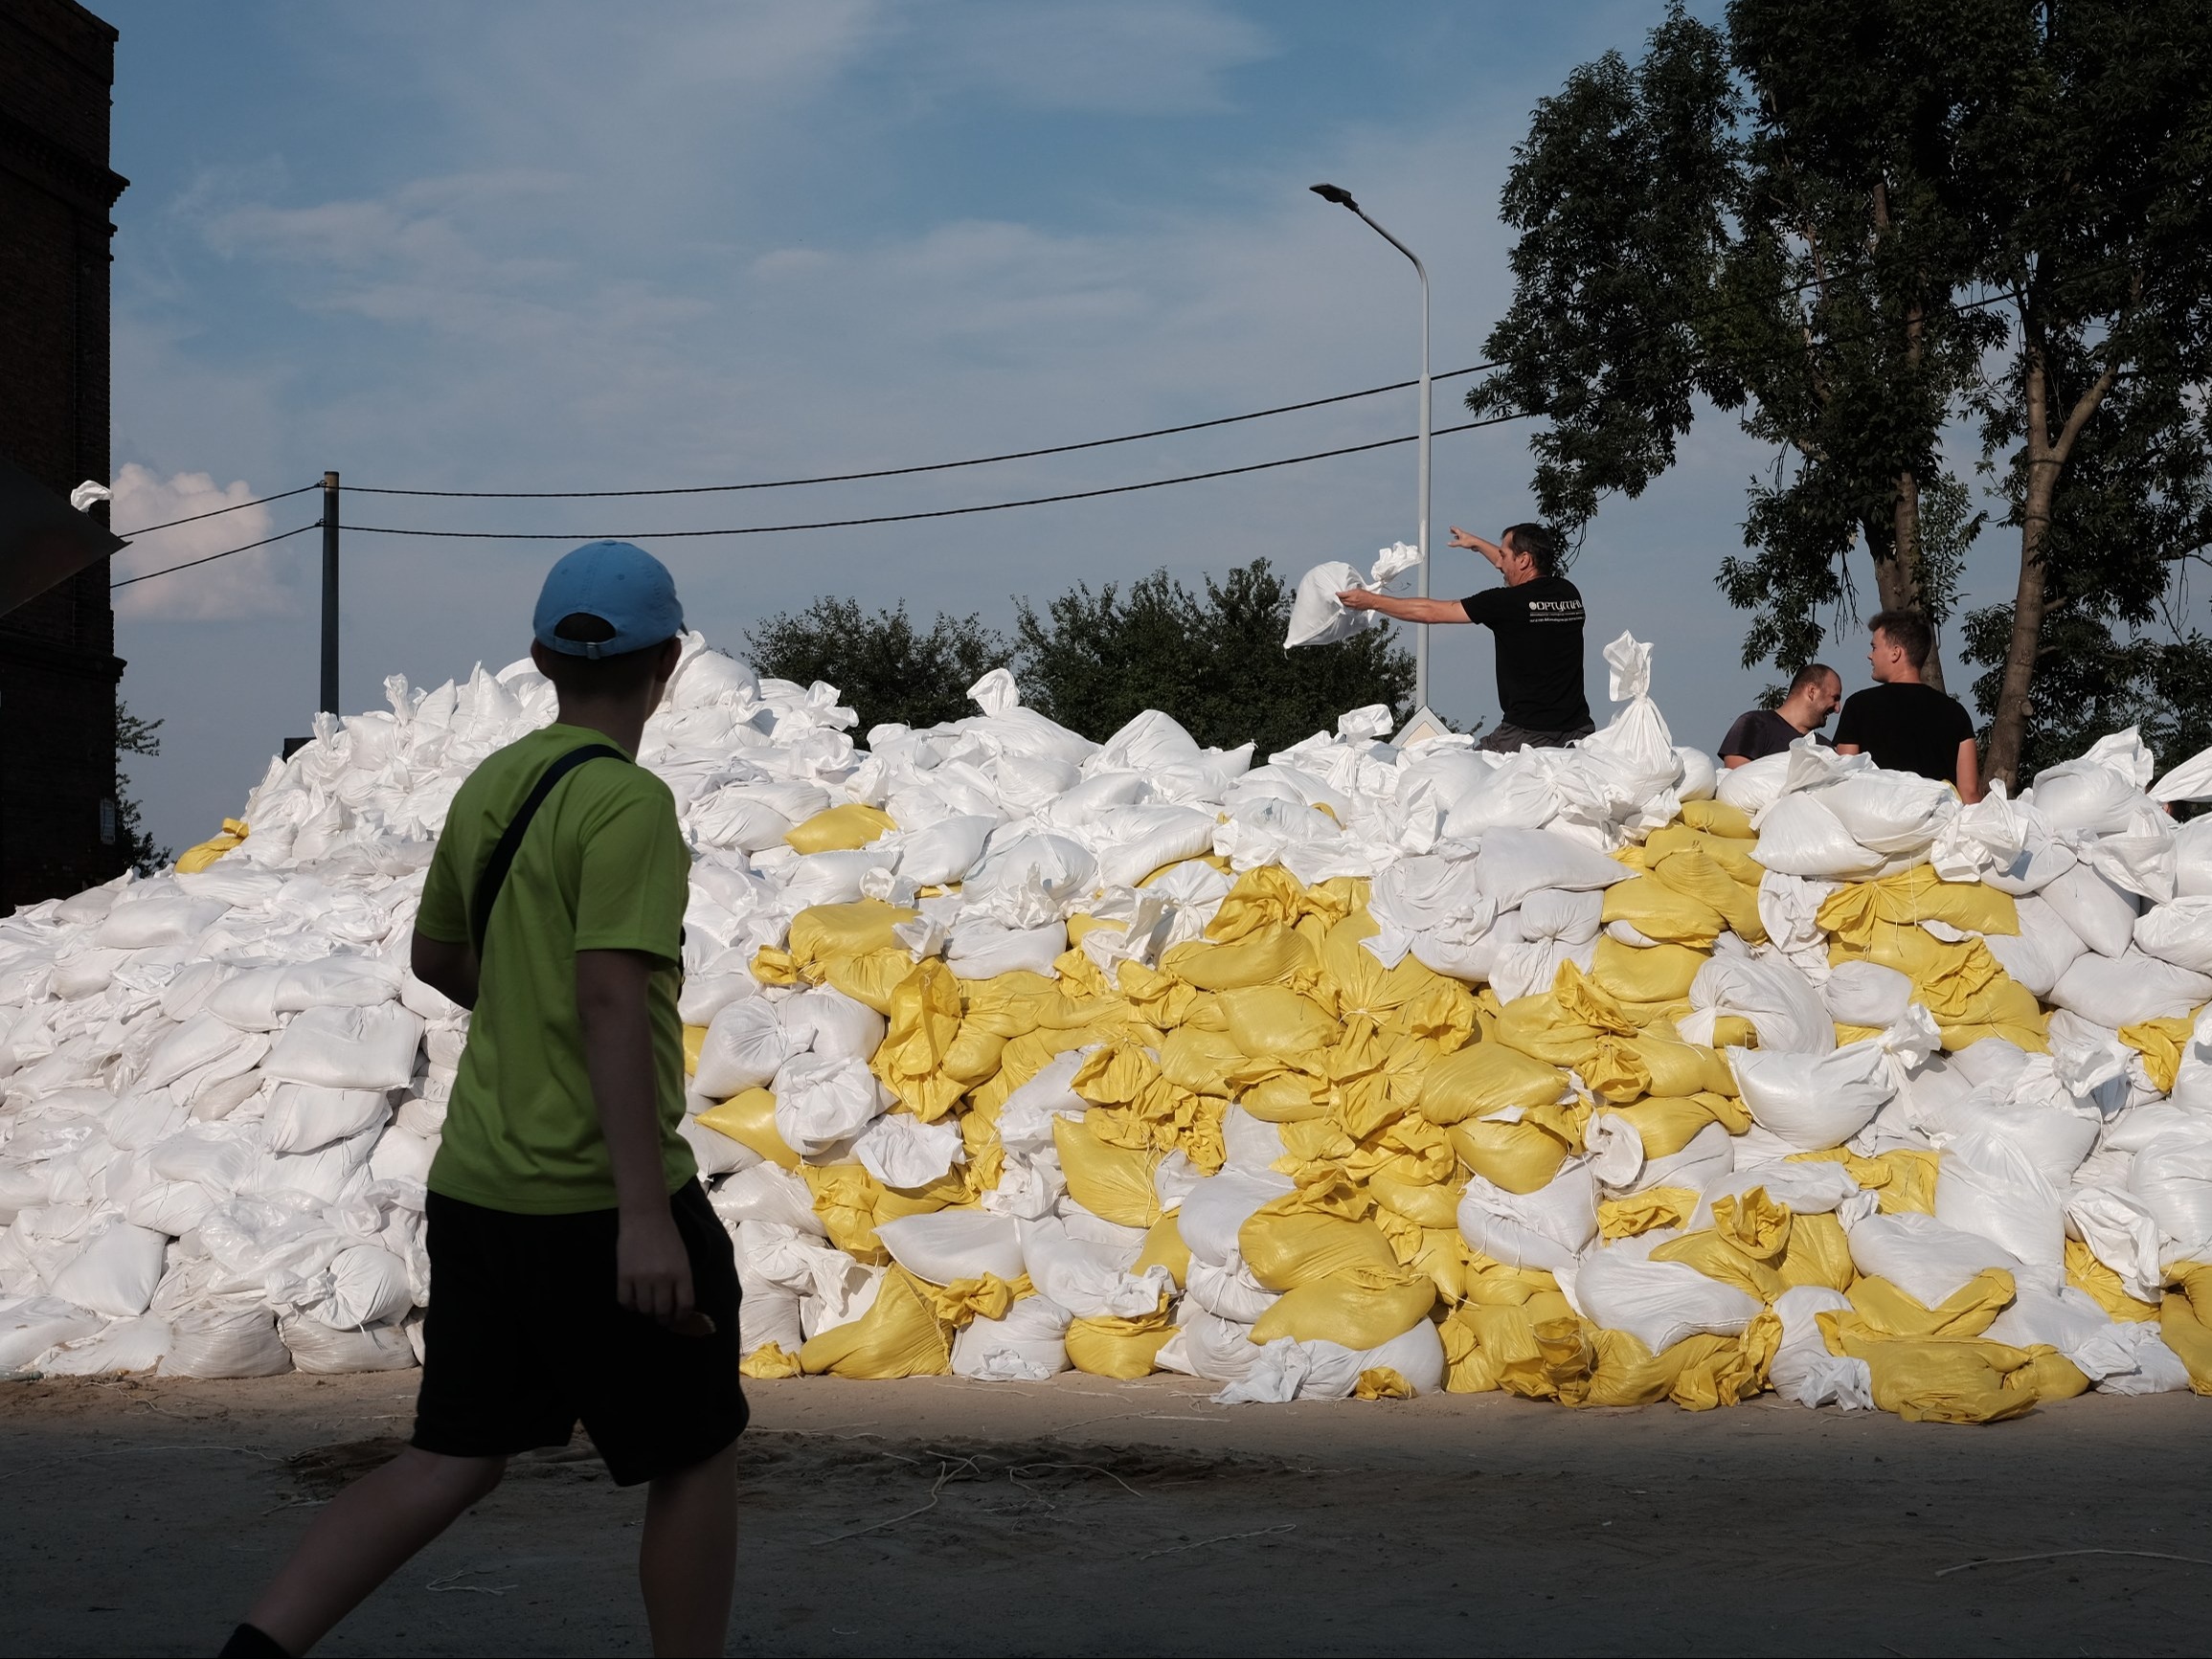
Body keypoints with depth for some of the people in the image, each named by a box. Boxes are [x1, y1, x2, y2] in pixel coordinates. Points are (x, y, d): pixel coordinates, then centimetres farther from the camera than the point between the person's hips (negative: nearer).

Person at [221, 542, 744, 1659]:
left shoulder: (488, 787, 10)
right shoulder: (626, 802, -15)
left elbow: (436, 955, 23)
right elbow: (612, 998, -24)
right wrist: (646, 1213, -27)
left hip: (475, 1186, 8)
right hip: (598, 1197, -8)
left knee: (452, 1462, 10)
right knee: (695, 1457, 9)